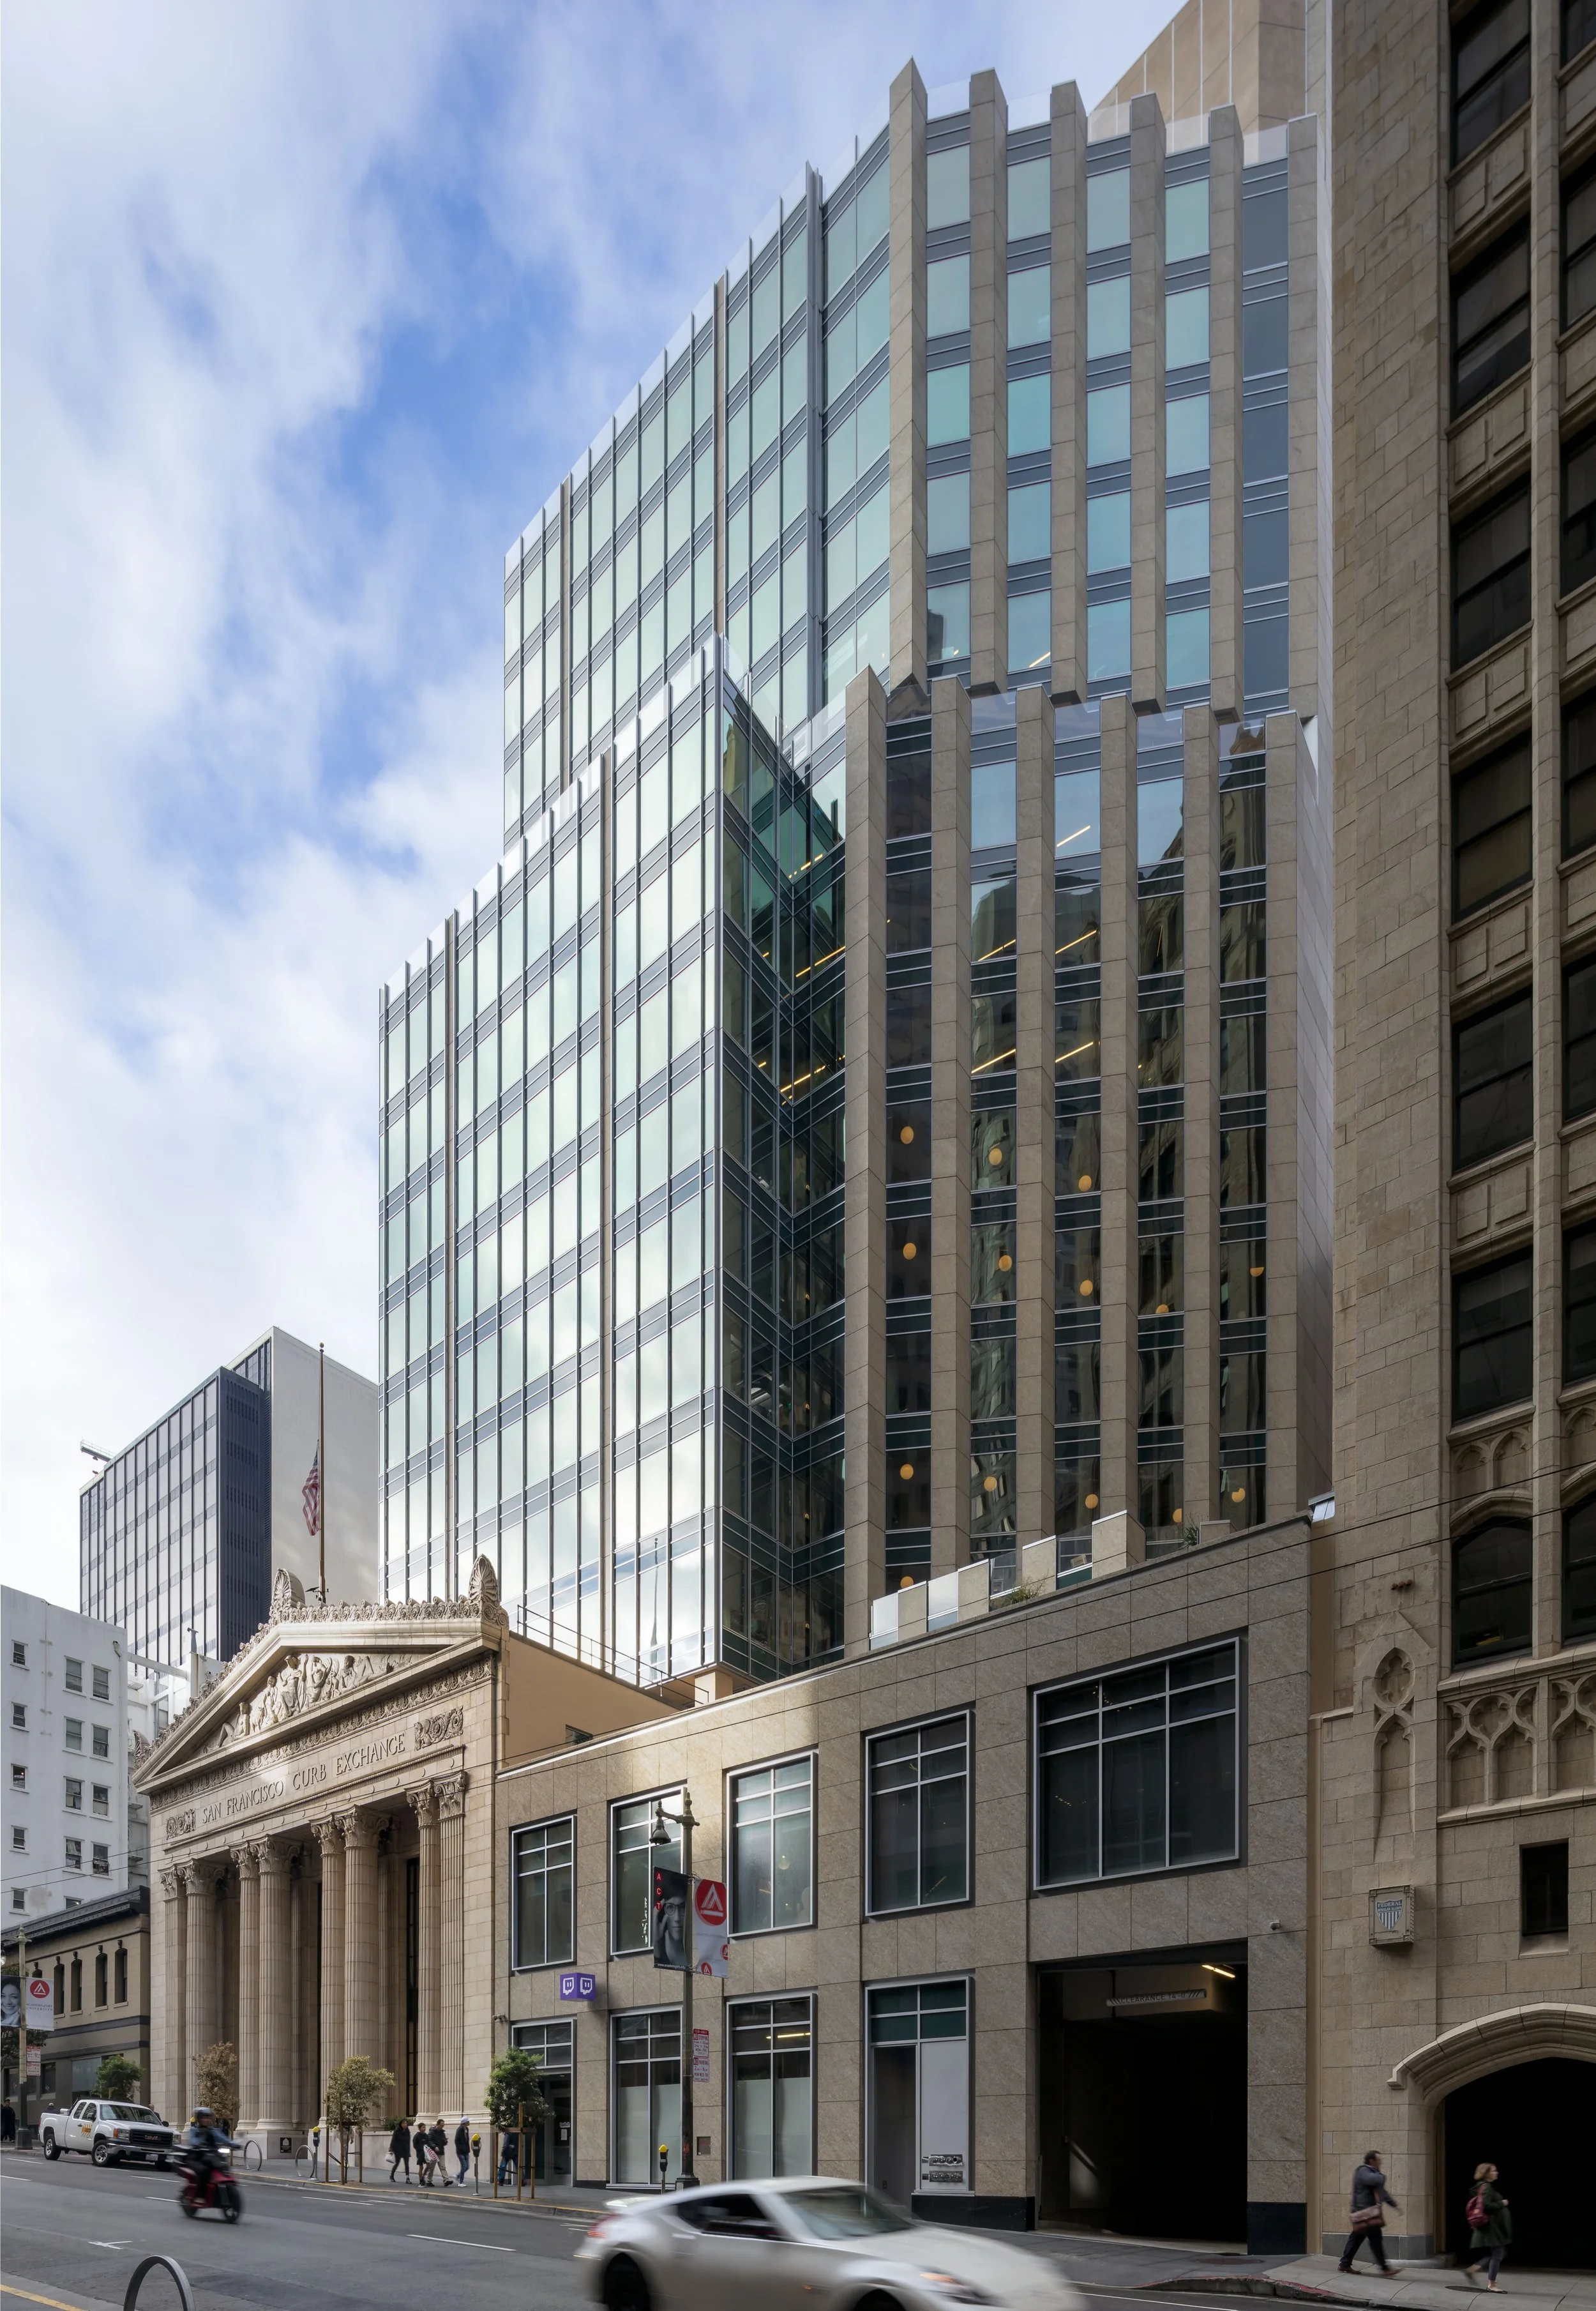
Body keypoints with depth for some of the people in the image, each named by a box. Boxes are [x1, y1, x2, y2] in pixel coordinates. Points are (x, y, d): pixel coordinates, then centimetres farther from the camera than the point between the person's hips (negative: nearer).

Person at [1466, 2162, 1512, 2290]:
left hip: (1495, 2227, 10)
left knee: (1499, 2253, 16)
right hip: (1492, 2226, -10)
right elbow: (1487, 2206, -27)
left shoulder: (1486, 2187, 14)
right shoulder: (1486, 2187, -17)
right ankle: (1492, 2284, 6)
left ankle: (1474, 2269, 15)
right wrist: (1502, 2204, -14)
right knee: (1498, 2254, -3)